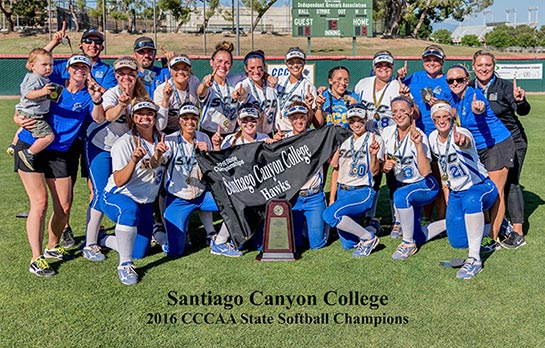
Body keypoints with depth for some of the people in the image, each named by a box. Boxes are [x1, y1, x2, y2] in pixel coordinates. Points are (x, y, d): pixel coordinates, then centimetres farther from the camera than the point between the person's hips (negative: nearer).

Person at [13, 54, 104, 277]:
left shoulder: (87, 96, 3)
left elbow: (98, 119, -18)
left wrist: (97, 100, -38)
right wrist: (20, 120, -21)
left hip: (60, 153, 3)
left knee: (63, 206, 4)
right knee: (40, 202, -12)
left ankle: (52, 248, 29)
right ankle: (36, 260, -6)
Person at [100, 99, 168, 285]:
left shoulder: (160, 139, 3)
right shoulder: (124, 143, -17)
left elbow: (155, 169, -10)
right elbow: (119, 181, -27)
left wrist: (158, 154, -29)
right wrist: (134, 160, -42)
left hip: (145, 202, 6)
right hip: (117, 197, -6)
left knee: (139, 252, 7)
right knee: (130, 211, -42)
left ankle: (106, 241, 37)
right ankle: (125, 265, -28)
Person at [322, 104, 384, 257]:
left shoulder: (375, 139, 1)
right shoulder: (344, 141, 14)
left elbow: (374, 171, -6)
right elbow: (336, 171, 12)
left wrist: (373, 155, -26)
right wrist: (331, 199, 7)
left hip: (363, 192, -5)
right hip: (342, 192, 5)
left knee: (330, 215, -30)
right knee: (347, 244, -2)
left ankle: (369, 237, -11)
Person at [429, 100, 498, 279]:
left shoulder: (462, 133, -21)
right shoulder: (433, 138, -2)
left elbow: (466, 142, -49)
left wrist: (462, 141, -72)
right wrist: (446, 190, 13)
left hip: (481, 186, -6)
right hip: (456, 193, 6)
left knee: (471, 200, -44)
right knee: (457, 242, -1)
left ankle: (474, 258, -35)